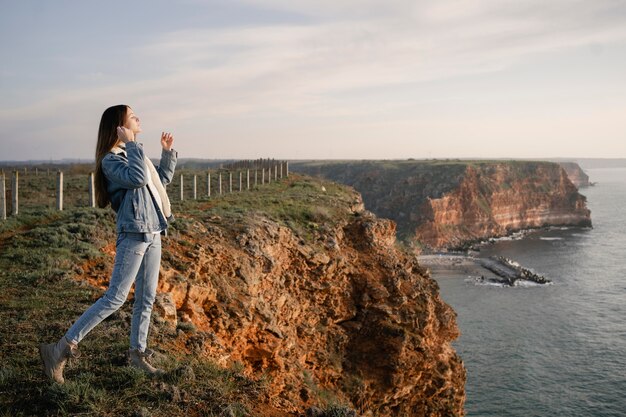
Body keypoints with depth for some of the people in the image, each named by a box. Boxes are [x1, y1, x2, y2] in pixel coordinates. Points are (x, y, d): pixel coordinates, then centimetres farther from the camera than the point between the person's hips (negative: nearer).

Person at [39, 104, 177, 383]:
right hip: (134, 235, -8)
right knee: (115, 298, -11)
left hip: (153, 235, 9)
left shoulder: (133, 152, 17)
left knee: (147, 298, 12)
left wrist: (167, 152, 19)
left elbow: (162, 179, 28)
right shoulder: (110, 159, -10)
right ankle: (62, 348, -3)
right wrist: (132, 144, -21)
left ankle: (137, 352, 23)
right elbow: (138, 178, -29)